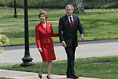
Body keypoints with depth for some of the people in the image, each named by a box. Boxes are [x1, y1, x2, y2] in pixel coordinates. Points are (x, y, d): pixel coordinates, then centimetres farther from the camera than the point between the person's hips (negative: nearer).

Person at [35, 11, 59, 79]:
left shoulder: (49, 25, 3)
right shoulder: (38, 27, -9)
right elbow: (37, 38, -8)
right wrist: (39, 47, -16)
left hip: (50, 44, 4)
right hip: (43, 45, -4)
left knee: (50, 60, 2)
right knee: (45, 60, -11)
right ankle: (40, 73, 13)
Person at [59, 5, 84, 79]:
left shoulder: (76, 18, 8)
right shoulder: (62, 19, -3)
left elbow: (80, 28, 3)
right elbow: (60, 31, -6)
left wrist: (82, 34, -19)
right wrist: (62, 41, -18)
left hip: (74, 41, 5)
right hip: (67, 42, -4)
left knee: (72, 58, 9)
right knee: (70, 57, -13)